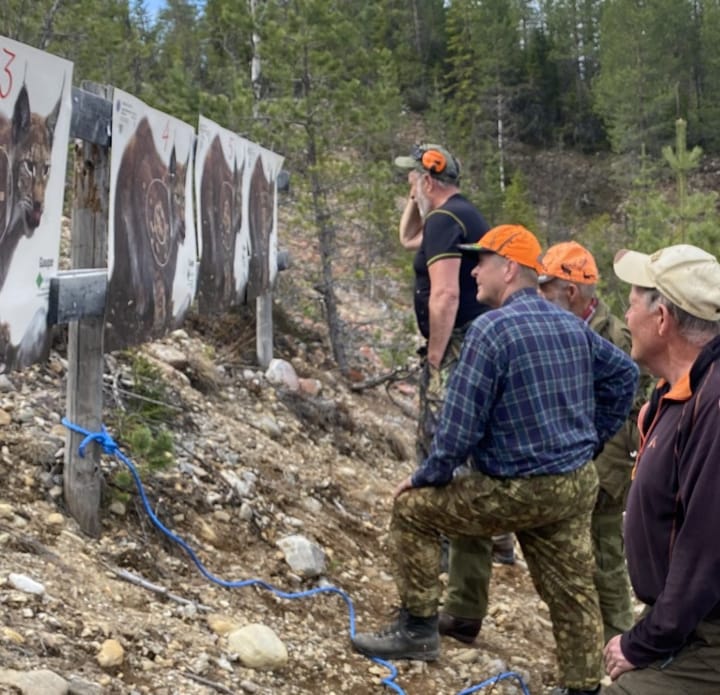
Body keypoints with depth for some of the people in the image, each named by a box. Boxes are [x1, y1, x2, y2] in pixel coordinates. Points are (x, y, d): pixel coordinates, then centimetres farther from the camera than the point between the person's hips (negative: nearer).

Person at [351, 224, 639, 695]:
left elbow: (461, 420, -17)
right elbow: (624, 374, 20)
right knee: (572, 590, 13)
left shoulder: (492, 328, -16)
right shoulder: (572, 325, 8)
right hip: (577, 484, 7)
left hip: (516, 489, -7)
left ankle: (418, 629, 14)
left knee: (413, 508, 9)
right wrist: (589, 441, 23)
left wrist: (429, 476, -3)